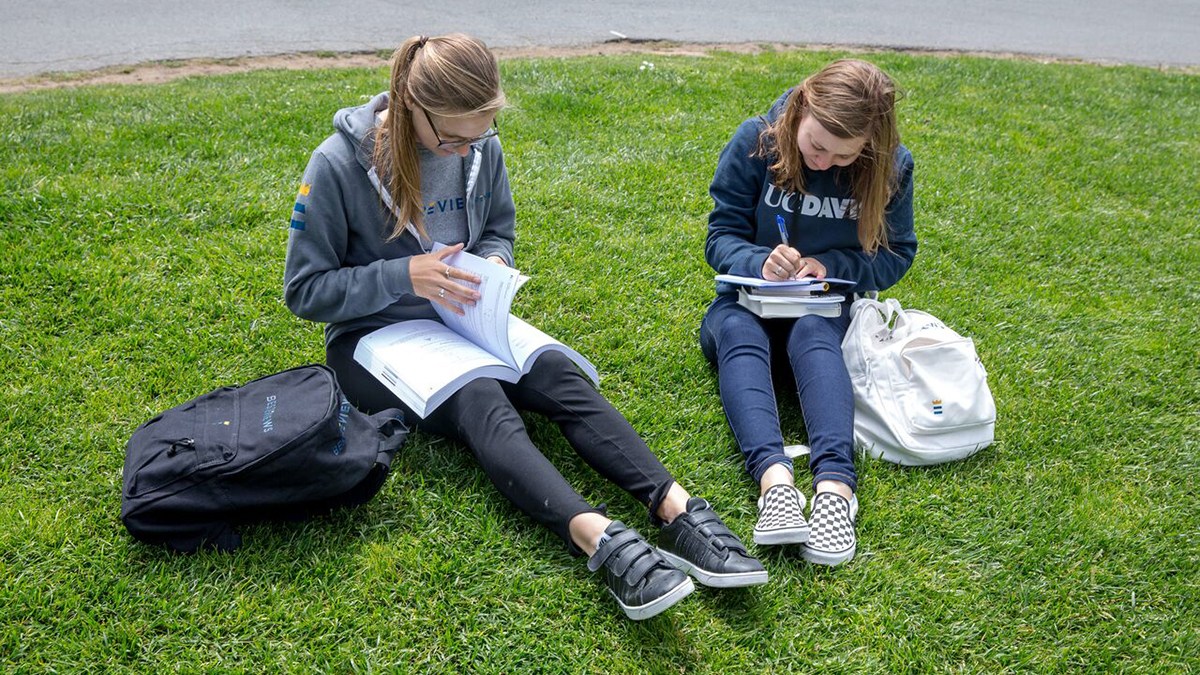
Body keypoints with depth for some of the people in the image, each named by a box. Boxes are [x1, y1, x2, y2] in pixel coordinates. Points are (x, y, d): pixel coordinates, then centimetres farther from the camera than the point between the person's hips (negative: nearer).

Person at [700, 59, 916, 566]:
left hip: (825, 309, 0)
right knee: (738, 333, -36)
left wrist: (829, 266, -19)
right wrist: (760, 263, -30)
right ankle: (774, 478, -58)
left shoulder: (891, 167, -8)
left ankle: (835, 485, -56)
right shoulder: (755, 142, -11)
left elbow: (897, 254, -1)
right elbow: (721, 237, -8)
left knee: (813, 335, -36)